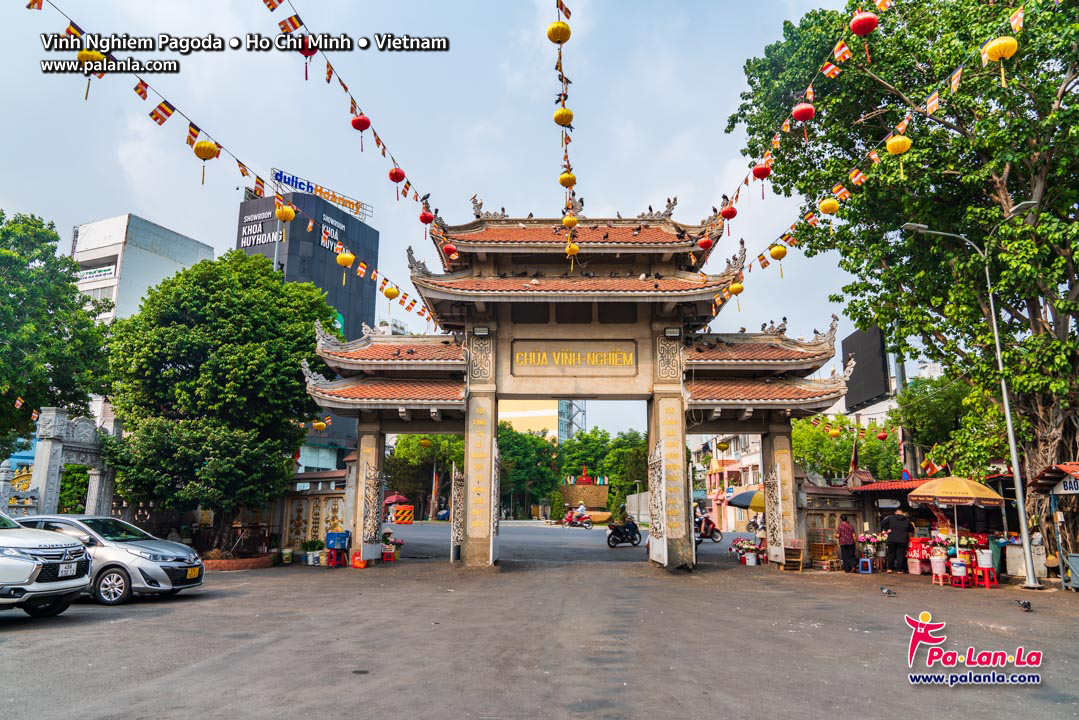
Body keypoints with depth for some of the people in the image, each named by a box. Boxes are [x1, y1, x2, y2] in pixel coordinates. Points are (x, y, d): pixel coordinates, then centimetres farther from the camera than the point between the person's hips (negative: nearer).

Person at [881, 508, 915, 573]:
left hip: (892, 539, 0)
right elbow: (912, 530, 18)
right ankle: (899, 569, 3)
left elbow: (882, 523, -6)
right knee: (900, 554, 4)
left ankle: (890, 568, 9)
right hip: (902, 540, 0)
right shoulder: (907, 520, 8)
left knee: (891, 553, 8)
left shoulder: (891, 518, 2)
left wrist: (886, 529, 2)